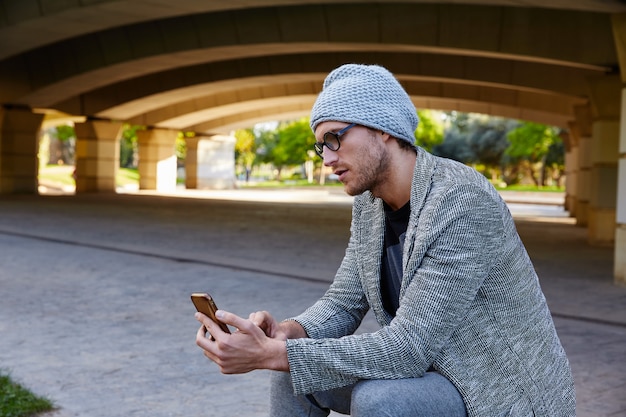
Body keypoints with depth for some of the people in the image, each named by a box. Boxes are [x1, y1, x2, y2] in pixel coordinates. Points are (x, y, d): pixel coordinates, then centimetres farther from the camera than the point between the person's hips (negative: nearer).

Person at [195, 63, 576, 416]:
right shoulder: (370, 203, -1)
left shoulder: (463, 204, -28)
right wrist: (289, 333, -18)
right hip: (433, 367, 8)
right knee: (298, 369, -3)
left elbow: (405, 348, -30)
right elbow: (343, 304, 4)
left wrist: (270, 354, -32)